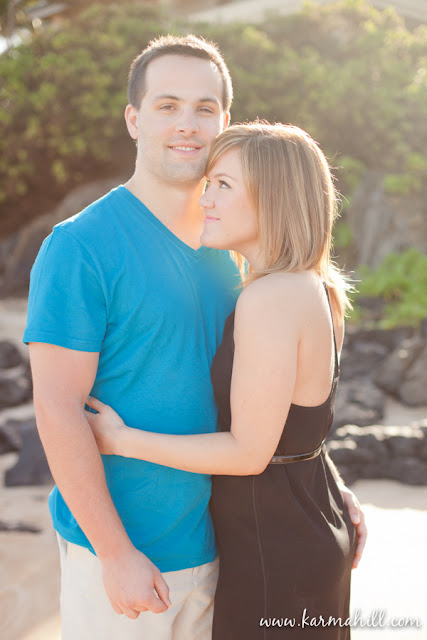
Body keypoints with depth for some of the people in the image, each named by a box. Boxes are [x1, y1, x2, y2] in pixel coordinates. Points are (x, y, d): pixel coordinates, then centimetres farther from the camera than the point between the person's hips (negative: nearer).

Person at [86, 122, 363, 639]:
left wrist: (122, 440, -17)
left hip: (275, 550, -9)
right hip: (313, 527, 9)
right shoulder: (312, 287, 3)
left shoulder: (270, 299, -26)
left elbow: (250, 451, -23)